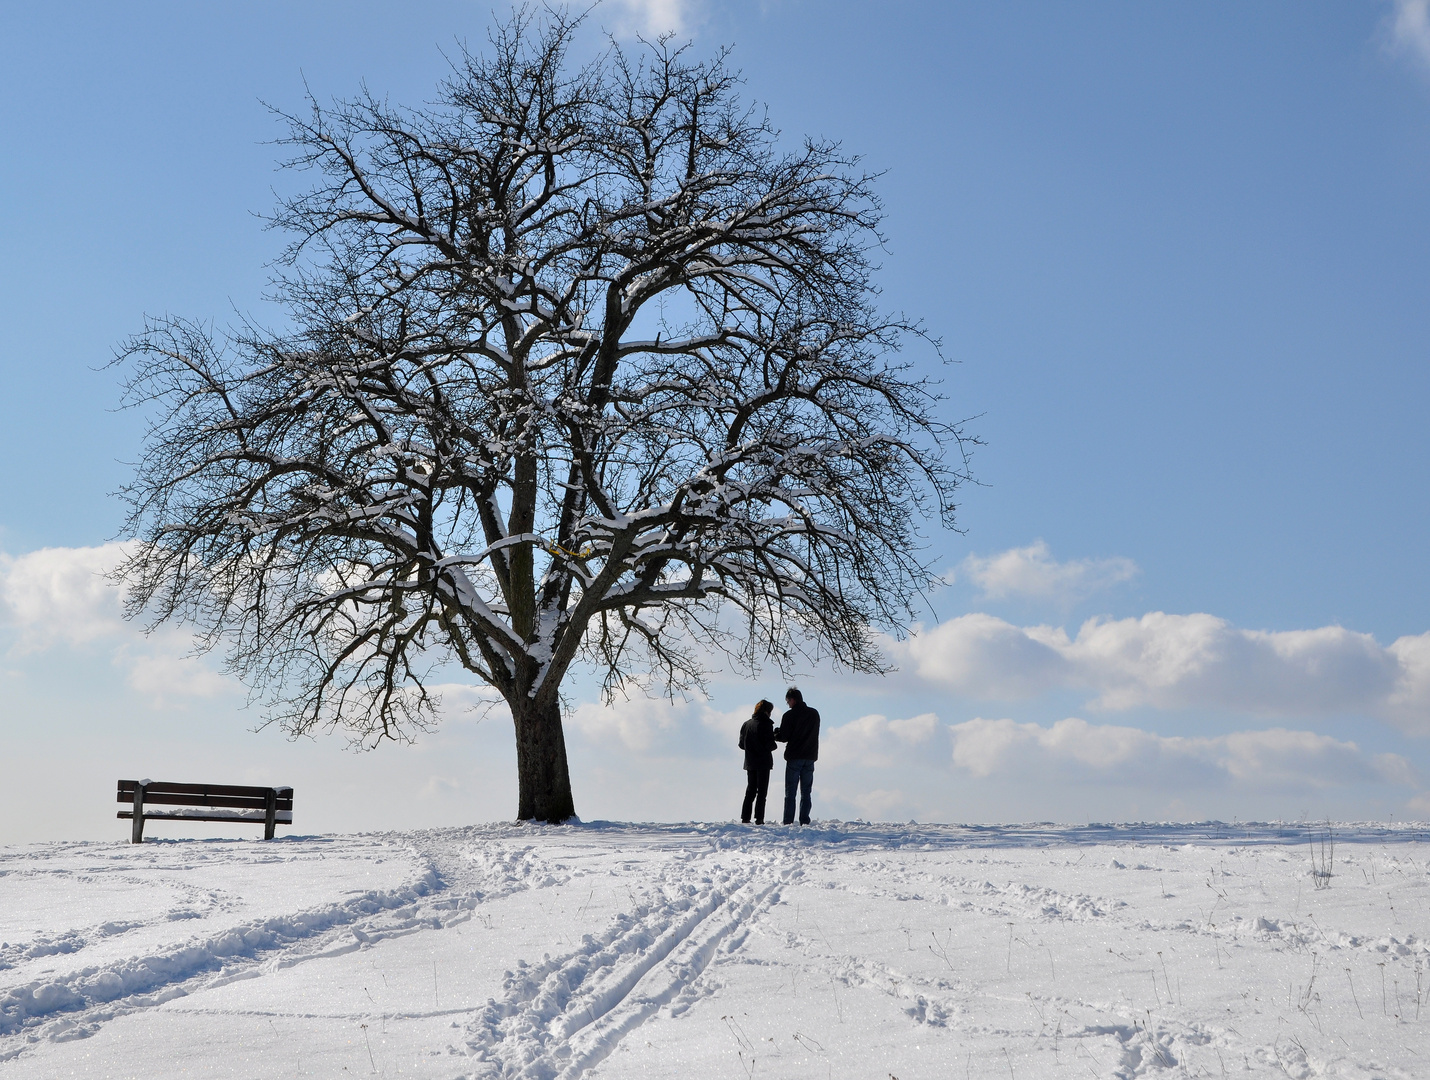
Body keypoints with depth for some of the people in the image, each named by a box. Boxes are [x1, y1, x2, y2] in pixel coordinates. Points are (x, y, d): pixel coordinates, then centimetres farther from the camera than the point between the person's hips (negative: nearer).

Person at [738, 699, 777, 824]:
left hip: (750, 762, 6)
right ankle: (759, 818, -5)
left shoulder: (746, 724, 7)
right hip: (763, 762, -6)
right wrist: (773, 745, 5)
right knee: (762, 790, 0)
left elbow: (741, 744, 8)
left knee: (750, 790, 14)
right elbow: (770, 744, -16)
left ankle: (745, 817, 9)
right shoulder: (766, 724, -12)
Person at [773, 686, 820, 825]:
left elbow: (783, 737, -10)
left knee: (790, 793, 0)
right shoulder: (814, 714, 7)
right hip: (810, 756, 4)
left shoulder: (789, 715, -9)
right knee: (806, 793, 8)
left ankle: (788, 822, -5)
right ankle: (804, 822, 1)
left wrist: (775, 734, 11)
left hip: (794, 757, -4)